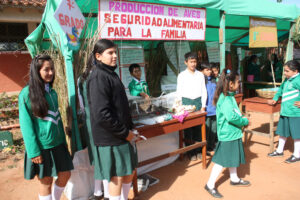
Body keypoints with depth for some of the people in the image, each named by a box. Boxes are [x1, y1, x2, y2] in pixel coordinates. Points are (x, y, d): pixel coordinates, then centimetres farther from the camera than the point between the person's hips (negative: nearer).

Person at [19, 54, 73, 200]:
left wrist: (63, 141, 13)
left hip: (57, 144, 6)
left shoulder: (52, 92, 7)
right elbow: (25, 124, -13)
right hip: (41, 146, -6)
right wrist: (34, 151, -15)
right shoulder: (27, 93, -12)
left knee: (65, 175, 12)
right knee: (46, 181, 7)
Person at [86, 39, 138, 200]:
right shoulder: (98, 77, -17)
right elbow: (102, 114, -24)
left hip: (123, 133, 9)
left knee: (129, 171, 19)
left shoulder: (112, 74, 12)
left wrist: (130, 127, 10)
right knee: (117, 175, 5)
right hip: (110, 138, -9)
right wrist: (124, 132, -15)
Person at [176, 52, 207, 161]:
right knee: (188, 128, 2)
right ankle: (190, 152, 13)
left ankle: (198, 150, 20)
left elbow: (204, 91, 8)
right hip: (186, 101, -2)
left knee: (199, 127, 5)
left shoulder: (200, 75, 6)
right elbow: (179, 92, 1)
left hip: (198, 101, 2)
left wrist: (203, 106, 3)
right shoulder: (182, 75, 1)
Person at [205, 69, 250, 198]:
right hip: (227, 134, -10)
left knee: (233, 157, 23)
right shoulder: (225, 99, -23)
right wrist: (245, 121, -18)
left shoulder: (229, 96, 8)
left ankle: (234, 179, 42)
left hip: (233, 133, 10)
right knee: (222, 161, -2)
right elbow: (231, 117, -33)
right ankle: (210, 185, 9)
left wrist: (242, 119, 4)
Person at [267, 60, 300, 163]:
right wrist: (275, 99, 18)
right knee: (282, 132, 18)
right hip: (285, 111, 9)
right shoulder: (287, 80, 11)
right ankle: (279, 151, 33)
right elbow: (281, 89, 25)